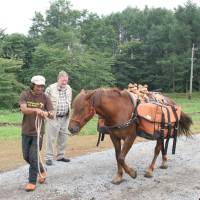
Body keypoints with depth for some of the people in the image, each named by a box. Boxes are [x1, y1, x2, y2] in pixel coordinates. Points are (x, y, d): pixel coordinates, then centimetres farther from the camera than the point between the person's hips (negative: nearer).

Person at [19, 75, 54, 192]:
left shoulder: (45, 97, -6)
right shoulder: (25, 95, -7)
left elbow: (52, 115, -10)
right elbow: (23, 109, -23)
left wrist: (47, 113, -34)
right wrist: (35, 109, -42)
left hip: (38, 132, -2)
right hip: (26, 131, 2)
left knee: (33, 157, -4)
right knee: (26, 156, 13)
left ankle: (32, 181, 10)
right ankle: (42, 171, 36)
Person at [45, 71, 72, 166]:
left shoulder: (69, 89, 6)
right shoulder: (50, 88, -11)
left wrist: (69, 114, 13)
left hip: (65, 118, 5)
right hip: (53, 118, -5)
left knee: (63, 138, 13)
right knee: (51, 138, 0)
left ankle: (60, 156, 27)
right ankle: (49, 157, 10)